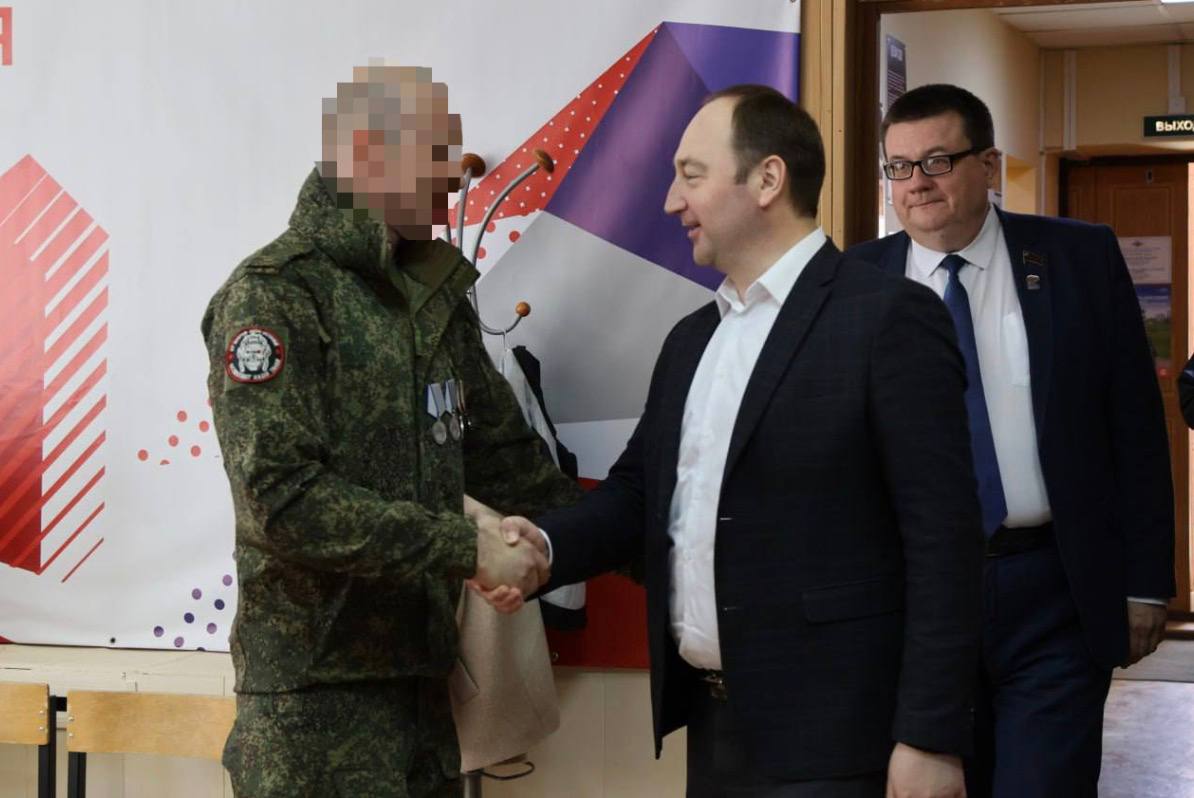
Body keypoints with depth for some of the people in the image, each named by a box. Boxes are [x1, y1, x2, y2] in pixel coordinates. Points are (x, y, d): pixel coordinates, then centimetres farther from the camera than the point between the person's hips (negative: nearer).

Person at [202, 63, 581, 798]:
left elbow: (504, 456, 16)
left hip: (419, 671, 7)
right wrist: (463, 546, -18)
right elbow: (285, 500, -19)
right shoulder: (276, 295, -11)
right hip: (317, 688, -7)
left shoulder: (436, 292, 13)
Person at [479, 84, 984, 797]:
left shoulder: (889, 318, -8)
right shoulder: (692, 339, 16)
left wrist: (931, 738, -16)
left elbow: (943, 539, -12)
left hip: (827, 737, -7)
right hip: (711, 720, 7)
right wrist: (547, 544, -3)